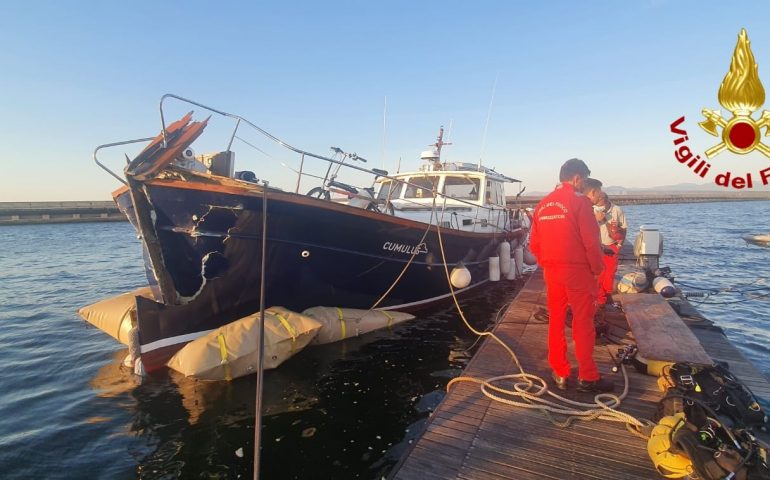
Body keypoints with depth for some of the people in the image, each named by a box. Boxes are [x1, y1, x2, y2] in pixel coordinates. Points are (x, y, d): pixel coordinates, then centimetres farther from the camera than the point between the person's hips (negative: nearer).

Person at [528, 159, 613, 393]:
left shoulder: (543, 204, 8)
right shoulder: (579, 201, -9)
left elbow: (534, 244, 8)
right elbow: (591, 241, -13)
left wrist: (547, 265, 16)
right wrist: (597, 268, -1)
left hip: (551, 271, 6)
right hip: (577, 270, -5)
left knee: (556, 321, 12)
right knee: (583, 323, 3)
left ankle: (559, 374, 19)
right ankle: (588, 377, 10)